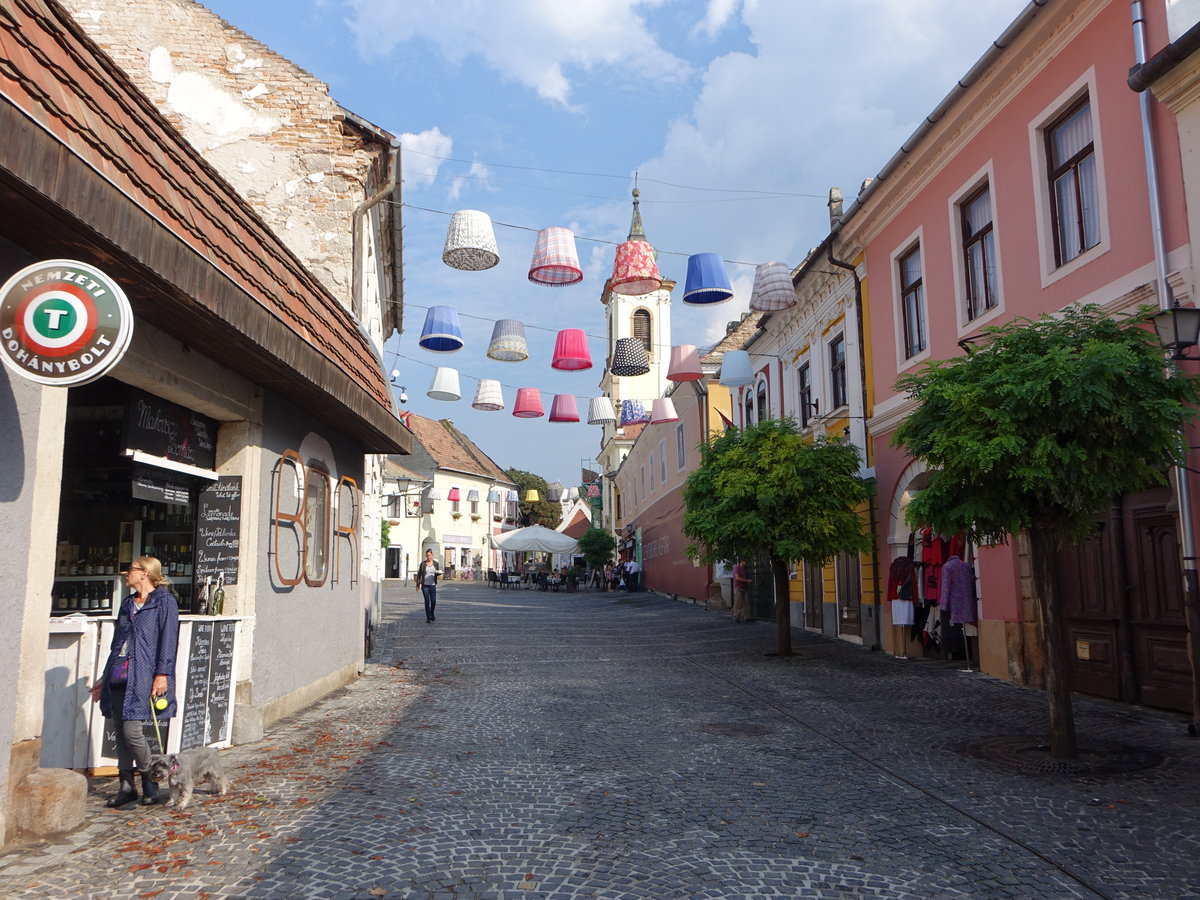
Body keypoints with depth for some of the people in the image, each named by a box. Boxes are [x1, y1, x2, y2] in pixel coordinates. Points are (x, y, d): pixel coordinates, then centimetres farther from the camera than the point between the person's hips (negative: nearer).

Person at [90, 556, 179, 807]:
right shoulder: (127, 604, 20)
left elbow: (168, 639, -10)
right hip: (119, 677, 8)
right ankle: (126, 785, 17)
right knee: (119, 730, 7)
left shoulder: (164, 601, -4)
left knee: (132, 730, -11)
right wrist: (105, 678, 24)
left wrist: (162, 674, -17)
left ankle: (150, 783, 7)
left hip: (142, 676, -8)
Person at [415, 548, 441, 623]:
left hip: (432, 585, 1)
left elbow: (438, 574, 11)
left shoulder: (435, 563, 5)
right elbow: (419, 574, 4)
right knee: (427, 601, -4)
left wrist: (439, 574, -14)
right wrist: (418, 584, 1)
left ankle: (432, 614, 22)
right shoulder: (423, 563, 1)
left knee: (433, 601, -6)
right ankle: (428, 617, 5)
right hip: (424, 585, -1)